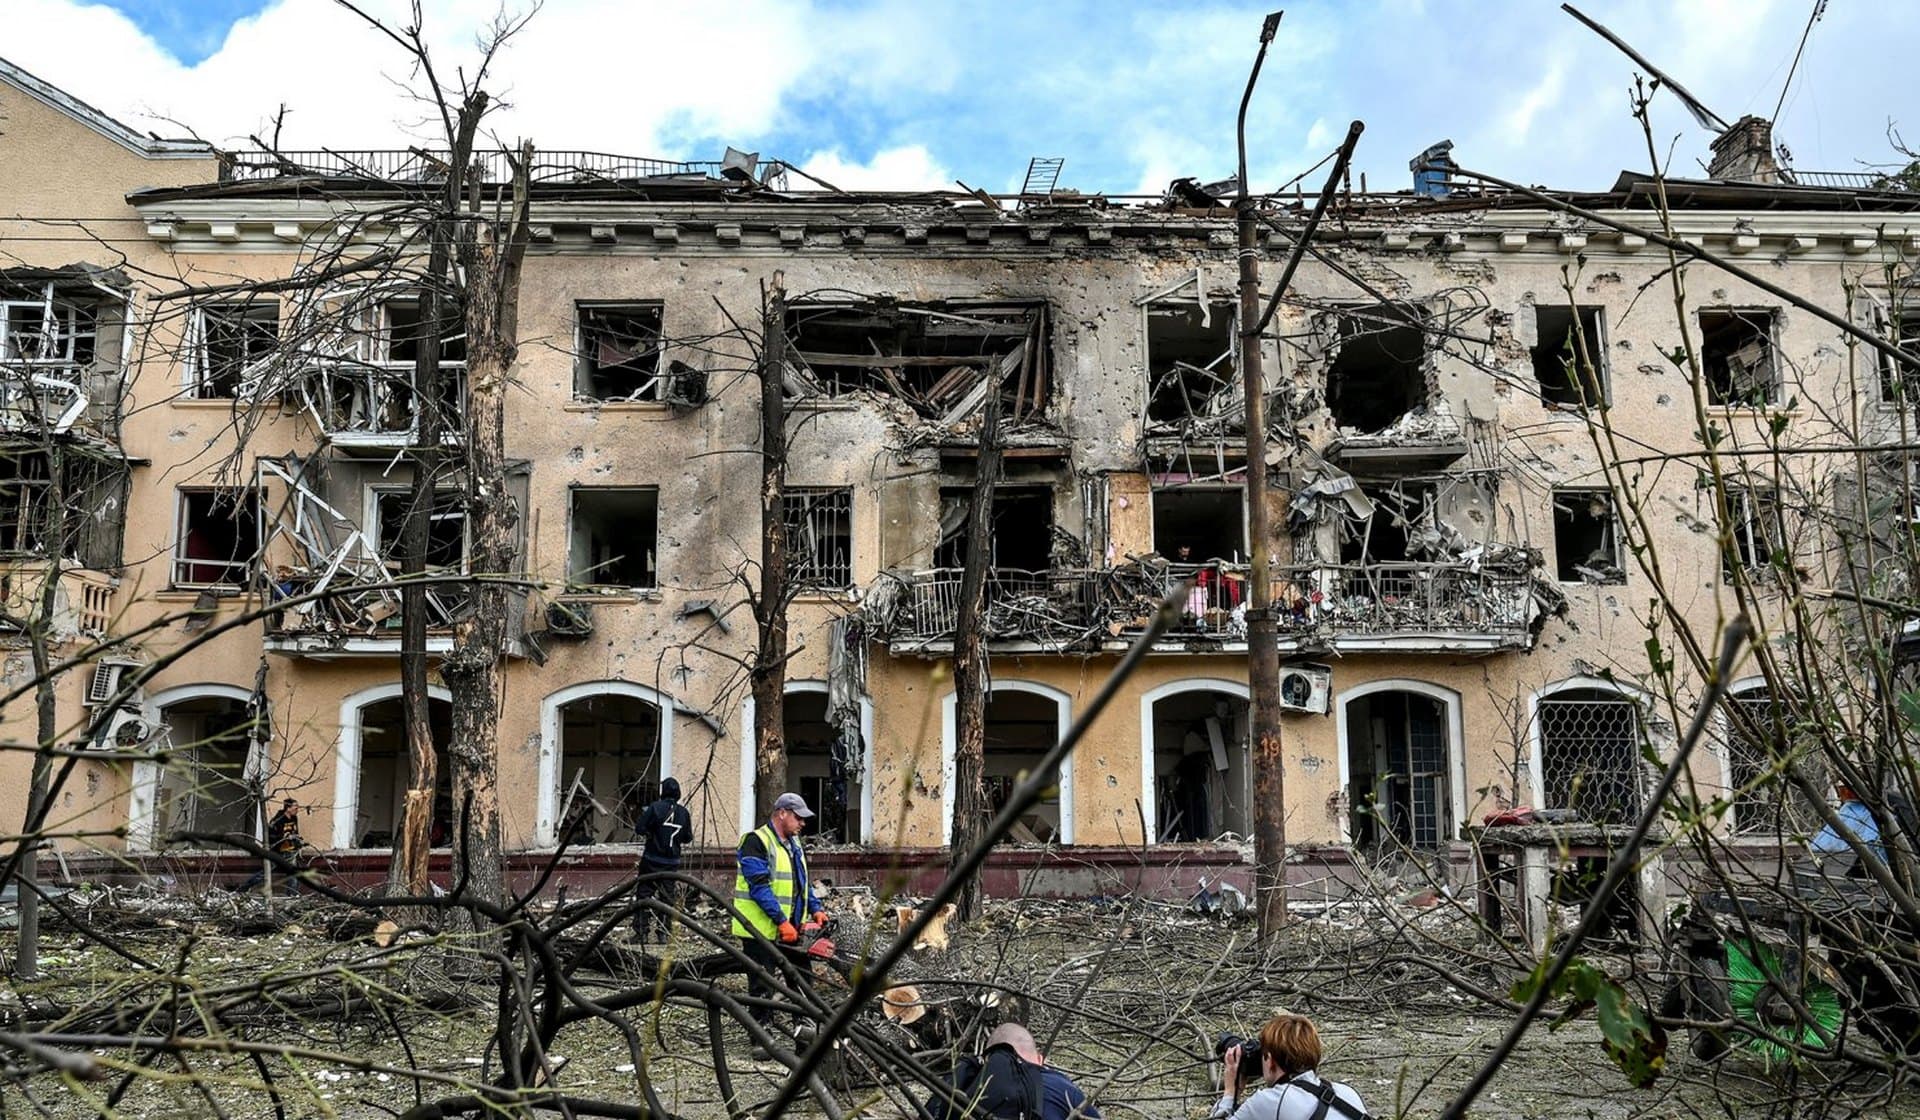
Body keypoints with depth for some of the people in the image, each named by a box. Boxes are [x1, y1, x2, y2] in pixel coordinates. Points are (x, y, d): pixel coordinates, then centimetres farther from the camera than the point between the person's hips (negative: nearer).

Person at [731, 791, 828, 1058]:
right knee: (762, 986, -1)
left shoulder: (793, 843, 15)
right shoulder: (756, 842, -14)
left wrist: (816, 909, 5)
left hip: (792, 928, 9)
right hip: (762, 928, -9)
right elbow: (760, 886, -22)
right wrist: (781, 921, -25)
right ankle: (761, 1040, 7)